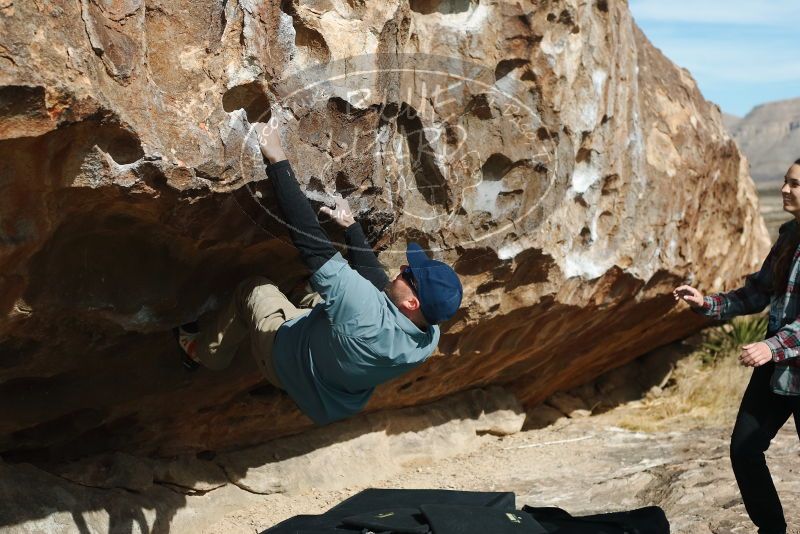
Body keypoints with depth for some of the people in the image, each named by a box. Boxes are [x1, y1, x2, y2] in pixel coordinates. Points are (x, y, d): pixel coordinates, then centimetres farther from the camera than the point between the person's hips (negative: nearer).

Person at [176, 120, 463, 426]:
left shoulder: (368, 312, -49)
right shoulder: (428, 339, -26)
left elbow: (313, 243, -46)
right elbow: (376, 280, -7)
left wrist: (277, 160, -41)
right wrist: (350, 226, 2)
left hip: (288, 358, -6)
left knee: (254, 289, 11)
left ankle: (205, 352, 35)